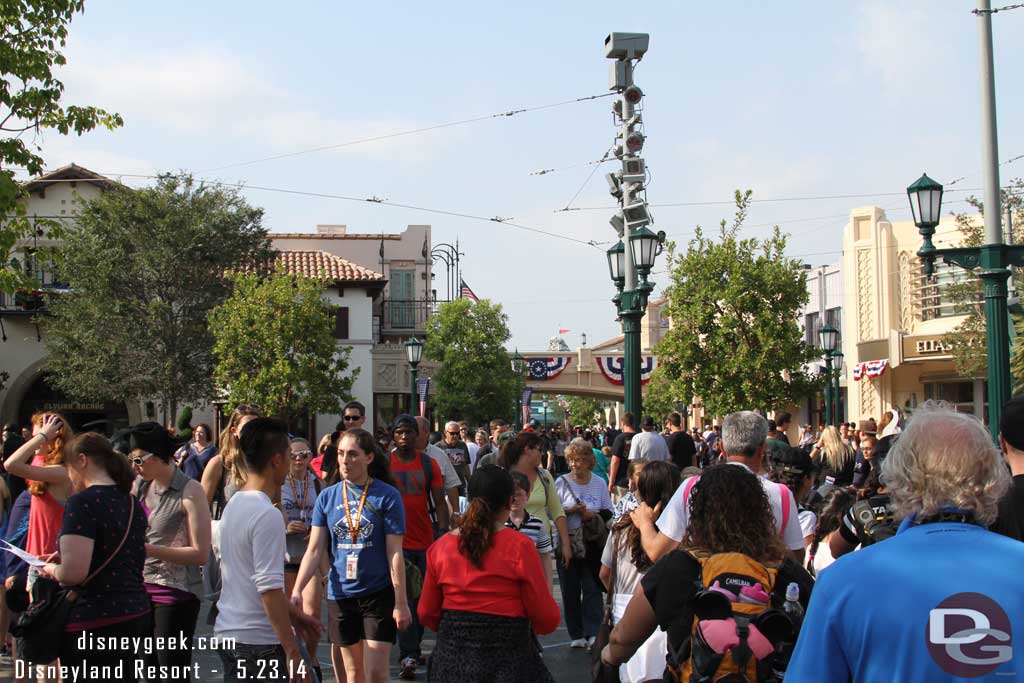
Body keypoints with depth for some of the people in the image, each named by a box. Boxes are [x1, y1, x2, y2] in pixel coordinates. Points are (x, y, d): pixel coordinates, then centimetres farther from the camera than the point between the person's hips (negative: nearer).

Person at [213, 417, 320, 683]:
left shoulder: (233, 505, 10)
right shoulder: (267, 515, -18)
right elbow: (269, 589, -22)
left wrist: (292, 613, 22)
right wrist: (292, 653, -20)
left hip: (226, 633, 9)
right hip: (260, 642, -9)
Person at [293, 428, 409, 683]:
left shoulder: (387, 496, -8)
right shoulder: (327, 497, 3)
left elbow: (394, 554, -9)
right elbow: (314, 550, 1)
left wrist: (401, 602, -10)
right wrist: (297, 591, -12)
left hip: (378, 593, -4)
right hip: (340, 594, 4)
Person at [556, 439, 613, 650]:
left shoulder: (599, 483, 5)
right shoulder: (561, 482, 1)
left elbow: (608, 512, 9)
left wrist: (593, 515, -9)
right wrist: (569, 510, -15)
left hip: (593, 543, 0)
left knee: (592, 588, -5)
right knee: (570, 590, 4)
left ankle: (592, 633, -3)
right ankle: (576, 634, 13)